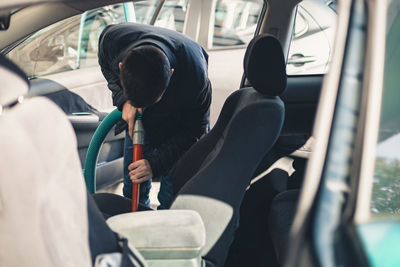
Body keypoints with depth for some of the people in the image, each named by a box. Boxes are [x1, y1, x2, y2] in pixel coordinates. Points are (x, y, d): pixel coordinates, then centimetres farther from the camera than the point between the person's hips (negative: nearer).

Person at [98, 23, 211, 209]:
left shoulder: (195, 75, -41)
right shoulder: (112, 39, -34)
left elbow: (195, 128, -23)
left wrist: (155, 164, -30)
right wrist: (123, 100, -24)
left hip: (177, 129, -3)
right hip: (138, 119, 3)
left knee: (171, 200, -2)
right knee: (132, 194, 11)